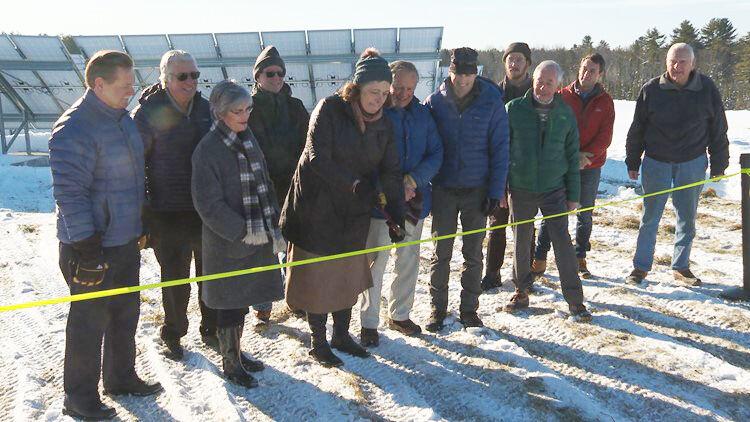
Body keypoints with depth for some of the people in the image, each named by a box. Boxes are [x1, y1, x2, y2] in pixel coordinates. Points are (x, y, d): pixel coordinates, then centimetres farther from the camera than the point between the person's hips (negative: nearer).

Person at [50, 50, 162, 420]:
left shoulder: (122, 117, 8)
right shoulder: (74, 129, -21)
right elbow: (69, 194, -23)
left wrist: (140, 225, 21)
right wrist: (87, 251, -23)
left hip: (125, 239, 9)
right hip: (92, 246, -9)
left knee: (125, 313, 20)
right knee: (90, 321, 5)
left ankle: (120, 378, 38)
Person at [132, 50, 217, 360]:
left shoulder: (205, 109, 5)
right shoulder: (148, 113, -10)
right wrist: (142, 213, -9)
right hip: (167, 215, -4)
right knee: (175, 279, 7)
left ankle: (211, 329, 34)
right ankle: (172, 334, 29)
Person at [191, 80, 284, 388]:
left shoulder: (249, 139, 7)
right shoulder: (208, 149, -16)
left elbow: (265, 186, 12)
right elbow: (209, 204, -18)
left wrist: (274, 229, 6)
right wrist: (242, 231, -19)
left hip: (257, 237, 7)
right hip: (227, 242, -7)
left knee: (242, 299, 18)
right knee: (230, 304, 6)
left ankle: (235, 351, 34)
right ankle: (230, 362, 22)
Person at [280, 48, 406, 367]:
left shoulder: (383, 125, 2)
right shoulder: (329, 109, -14)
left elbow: (391, 171, -1)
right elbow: (318, 158, -22)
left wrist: (396, 214, -12)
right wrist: (354, 184, -28)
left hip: (354, 212, 5)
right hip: (318, 209, -5)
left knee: (349, 275, 15)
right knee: (318, 276, 5)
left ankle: (341, 335, 33)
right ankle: (318, 342, 22)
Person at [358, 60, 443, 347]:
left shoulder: (422, 115, 5)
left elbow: (436, 154, 1)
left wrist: (413, 180, -15)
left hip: (415, 200, 5)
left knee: (409, 261, 15)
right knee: (375, 262, 0)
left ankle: (400, 315, 33)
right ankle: (369, 323, 14)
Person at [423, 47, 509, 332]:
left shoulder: (492, 102, -6)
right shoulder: (435, 101, -2)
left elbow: (500, 150, -5)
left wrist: (495, 192, -9)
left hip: (477, 190, 0)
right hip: (444, 189, 1)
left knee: (473, 254, 9)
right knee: (442, 253, 8)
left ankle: (469, 309, 23)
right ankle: (438, 308, 22)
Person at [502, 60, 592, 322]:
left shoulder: (565, 114, 2)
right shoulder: (514, 109, -3)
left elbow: (572, 156, 7)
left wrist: (573, 195, 5)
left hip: (553, 189, 0)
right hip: (520, 189, 0)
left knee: (562, 241, -1)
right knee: (521, 241, 10)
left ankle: (574, 300, 10)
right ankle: (521, 292, 27)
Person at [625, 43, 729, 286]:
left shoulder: (707, 90, -4)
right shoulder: (651, 90, -6)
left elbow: (718, 131, 3)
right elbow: (637, 129, 2)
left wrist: (718, 166, 4)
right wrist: (632, 162, 3)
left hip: (692, 164, 1)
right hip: (656, 163, -1)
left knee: (687, 219, 10)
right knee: (650, 218, 5)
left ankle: (681, 267, 24)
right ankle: (641, 266, 16)